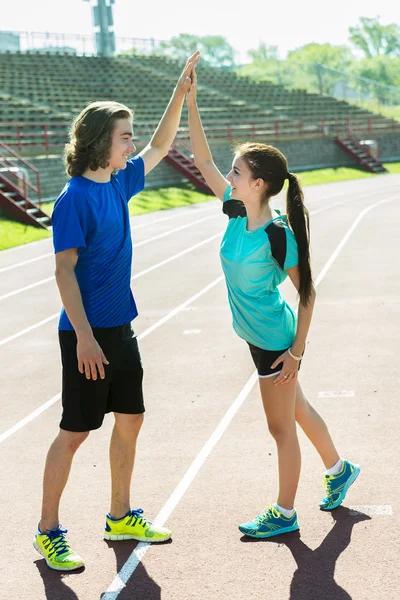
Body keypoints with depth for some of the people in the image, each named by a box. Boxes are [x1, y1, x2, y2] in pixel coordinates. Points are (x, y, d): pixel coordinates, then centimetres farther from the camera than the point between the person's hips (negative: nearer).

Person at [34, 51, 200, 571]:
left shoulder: (119, 183, 7)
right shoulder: (75, 199, -16)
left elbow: (159, 148, 22)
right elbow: (64, 271, -19)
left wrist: (182, 91, 16)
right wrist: (84, 337, -24)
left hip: (120, 328, 9)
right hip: (88, 333, -8)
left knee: (130, 419, 15)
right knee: (75, 431, -1)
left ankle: (121, 517, 30)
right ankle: (48, 531, 13)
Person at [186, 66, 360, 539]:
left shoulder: (279, 237, -26)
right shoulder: (237, 212, -5)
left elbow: (307, 294, -18)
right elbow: (203, 162, 1)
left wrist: (296, 351, -17)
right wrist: (190, 104, -5)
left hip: (275, 341, -8)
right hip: (260, 336, 8)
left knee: (281, 427, 6)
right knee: (294, 407, 24)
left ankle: (284, 514, 22)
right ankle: (338, 469, 45)